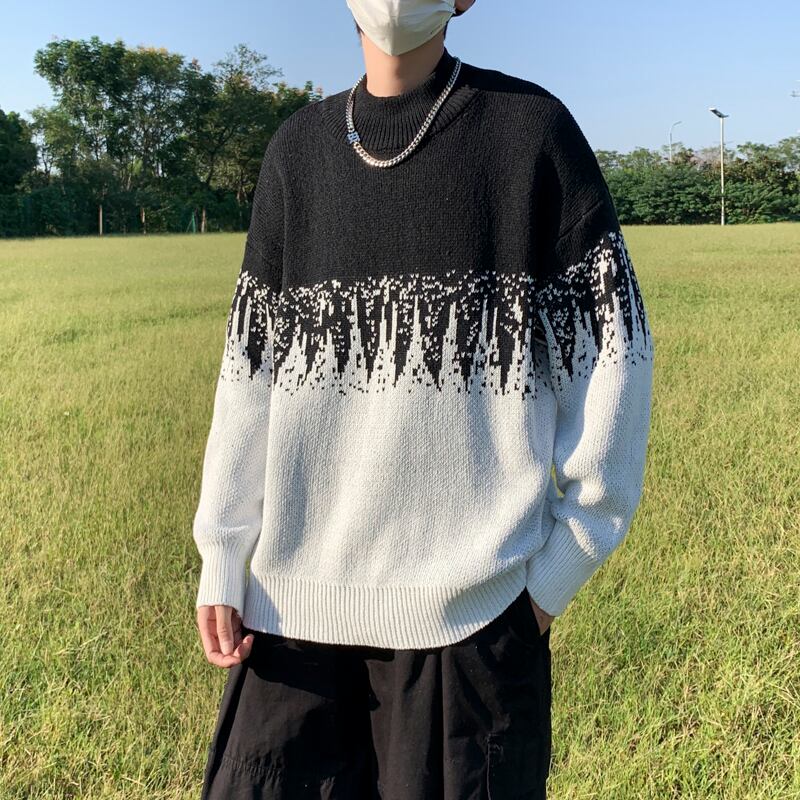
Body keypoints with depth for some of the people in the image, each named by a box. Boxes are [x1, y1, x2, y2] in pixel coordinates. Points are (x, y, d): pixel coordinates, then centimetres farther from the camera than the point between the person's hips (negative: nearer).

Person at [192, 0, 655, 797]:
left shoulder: (531, 129, -1)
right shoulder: (298, 149, 9)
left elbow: (611, 352, -2)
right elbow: (251, 366, 8)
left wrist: (562, 561, -4)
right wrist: (222, 560, 3)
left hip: (471, 601, -3)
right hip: (296, 595, 4)